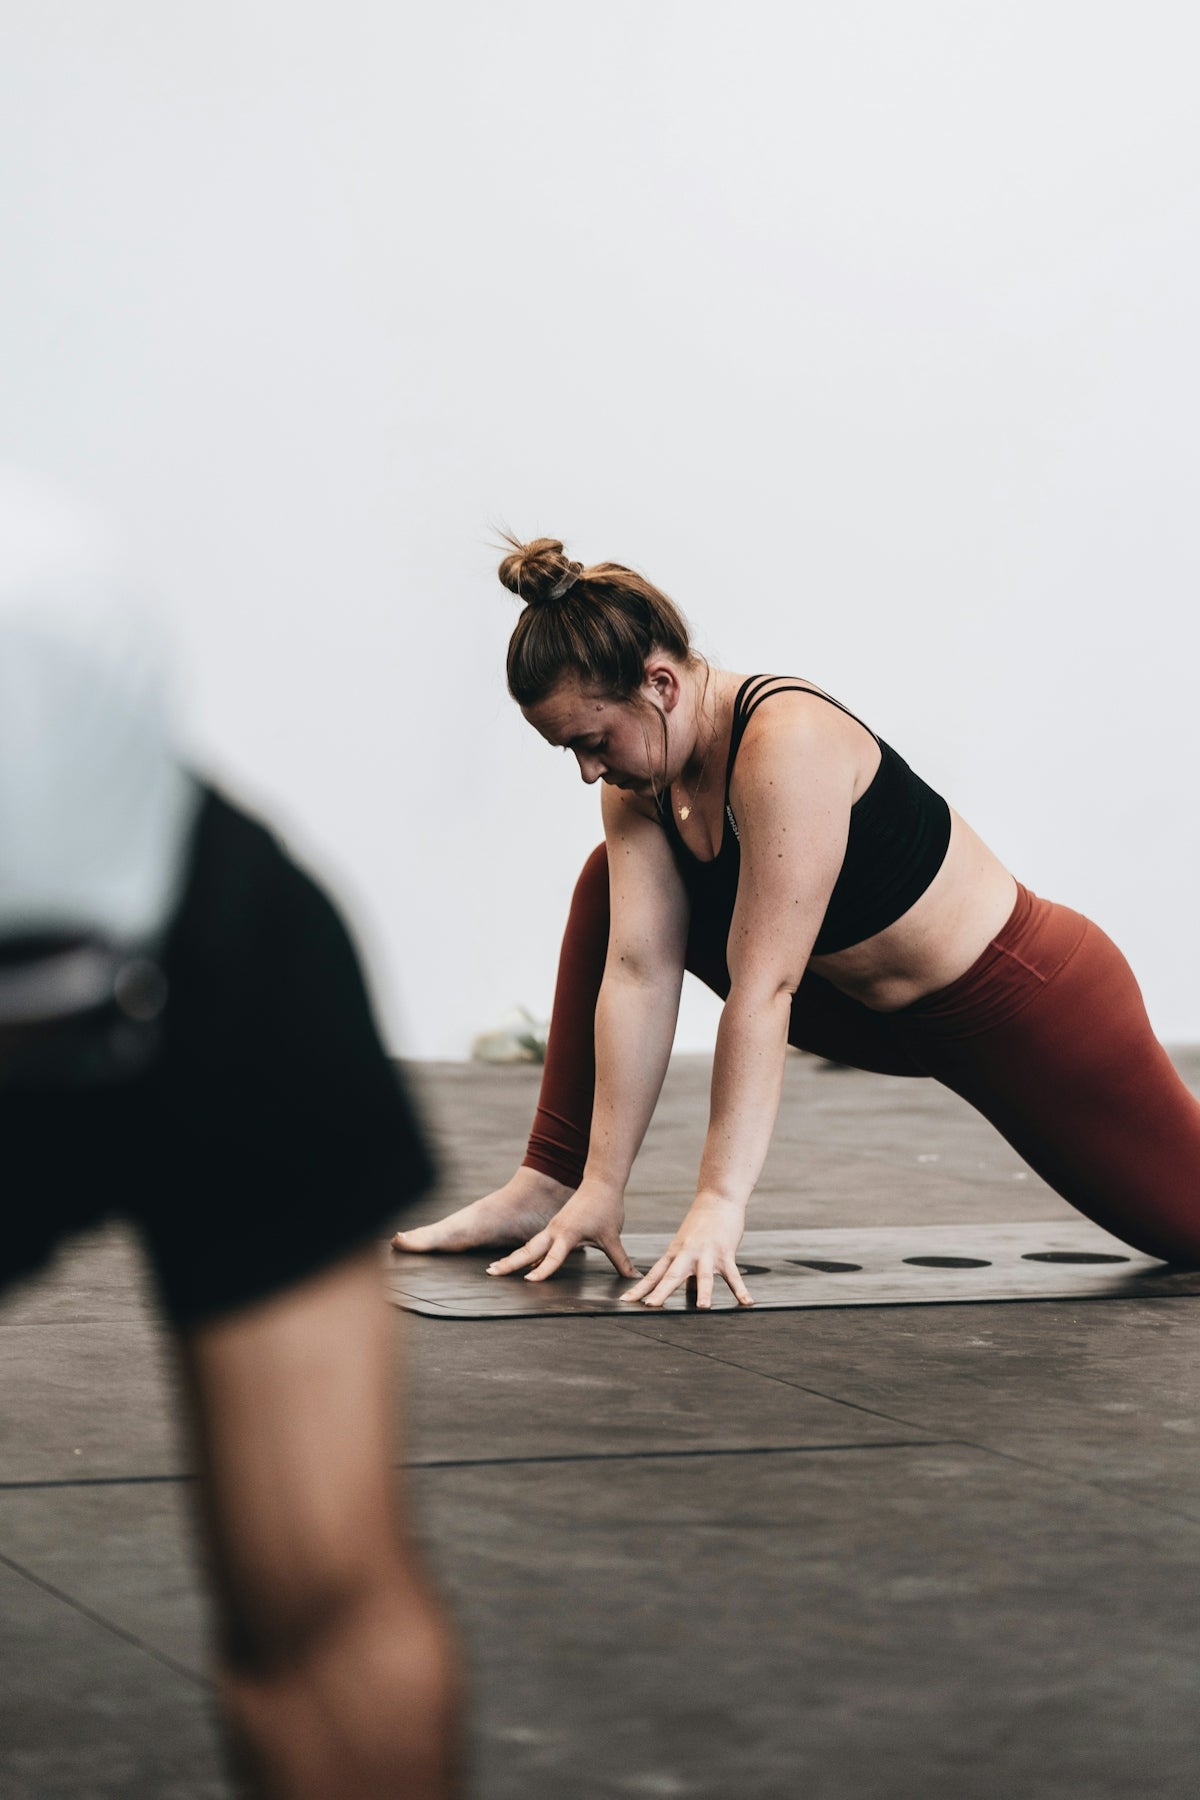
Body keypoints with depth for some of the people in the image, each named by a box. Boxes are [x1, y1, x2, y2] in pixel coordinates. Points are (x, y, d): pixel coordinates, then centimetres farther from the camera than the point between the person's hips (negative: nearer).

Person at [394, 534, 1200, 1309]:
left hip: (1029, 1003, -7)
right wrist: (599, 1187, -16)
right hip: (884, 1014, 7)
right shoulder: (642, 776, -10)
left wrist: (720, 1203, -36)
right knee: (615, 884, 0)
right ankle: (549, 1186, 3)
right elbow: (637, 972, -13)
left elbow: (763, 990, -36)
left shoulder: (788, 745, -34)